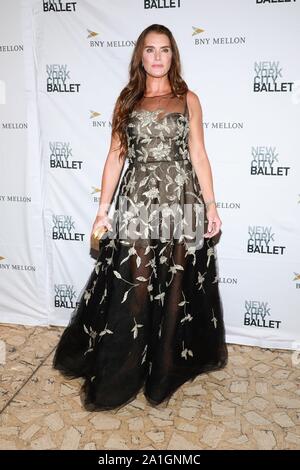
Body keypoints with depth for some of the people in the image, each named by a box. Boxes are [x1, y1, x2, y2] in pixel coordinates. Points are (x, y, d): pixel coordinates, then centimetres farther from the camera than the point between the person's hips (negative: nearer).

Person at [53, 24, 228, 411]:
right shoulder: (127, 101, 10)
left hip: (181, 202, 0)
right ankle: (119, 377, 15)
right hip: (137, 202, 0)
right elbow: (115, 157, 6)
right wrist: (103, 209, 0)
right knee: (132, 287, -1)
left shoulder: (188, 99, 8)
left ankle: (167, 369, 26)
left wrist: (211, 205, 0)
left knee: (177, 286, 6)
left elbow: (199, 155, 6)